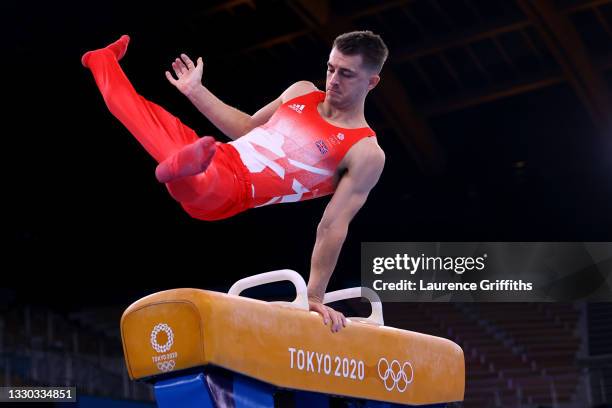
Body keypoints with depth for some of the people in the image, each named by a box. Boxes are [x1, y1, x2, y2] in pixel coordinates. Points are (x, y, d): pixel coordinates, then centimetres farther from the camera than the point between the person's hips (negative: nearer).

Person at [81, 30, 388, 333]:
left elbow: (334, 227, -17)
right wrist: (196, 91, 19)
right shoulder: (302, 92, 8)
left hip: (228, 190, -7)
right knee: (128, 105, 30)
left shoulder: (365, 154, -13)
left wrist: (315, 296, -18)